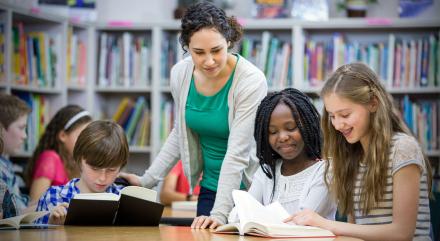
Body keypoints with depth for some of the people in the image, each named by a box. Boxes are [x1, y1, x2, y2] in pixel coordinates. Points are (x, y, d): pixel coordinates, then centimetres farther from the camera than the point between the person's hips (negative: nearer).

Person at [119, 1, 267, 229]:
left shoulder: (251, 81, -22)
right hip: (210, 189, 5)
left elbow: (237, 153, -25)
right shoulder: (180, 74, -6)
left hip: (248, 188, -4)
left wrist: (220, 213, -31)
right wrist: (148, 180, 7)